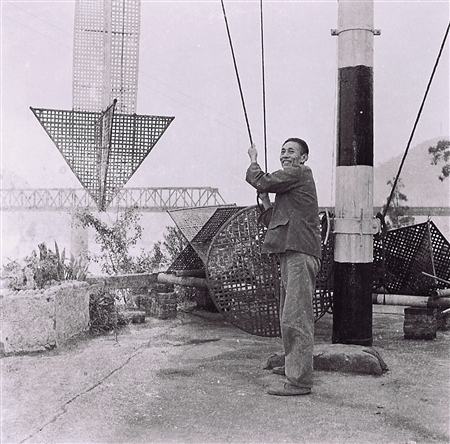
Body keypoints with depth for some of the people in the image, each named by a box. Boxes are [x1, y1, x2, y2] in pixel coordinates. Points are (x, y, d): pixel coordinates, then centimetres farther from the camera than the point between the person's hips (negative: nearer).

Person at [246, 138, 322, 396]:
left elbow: (259, 181, -10)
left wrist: (254, 161, 8)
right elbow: (276, 223, 27)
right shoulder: (290, 181, 26)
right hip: (291, 254, 11)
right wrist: (266, 203, 16)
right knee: (289, 315, 19)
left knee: (296, 318, -14)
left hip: (300, 255, -11)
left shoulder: (298, 174, -4)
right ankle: (293, 366, 33)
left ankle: (300, 381, -14)